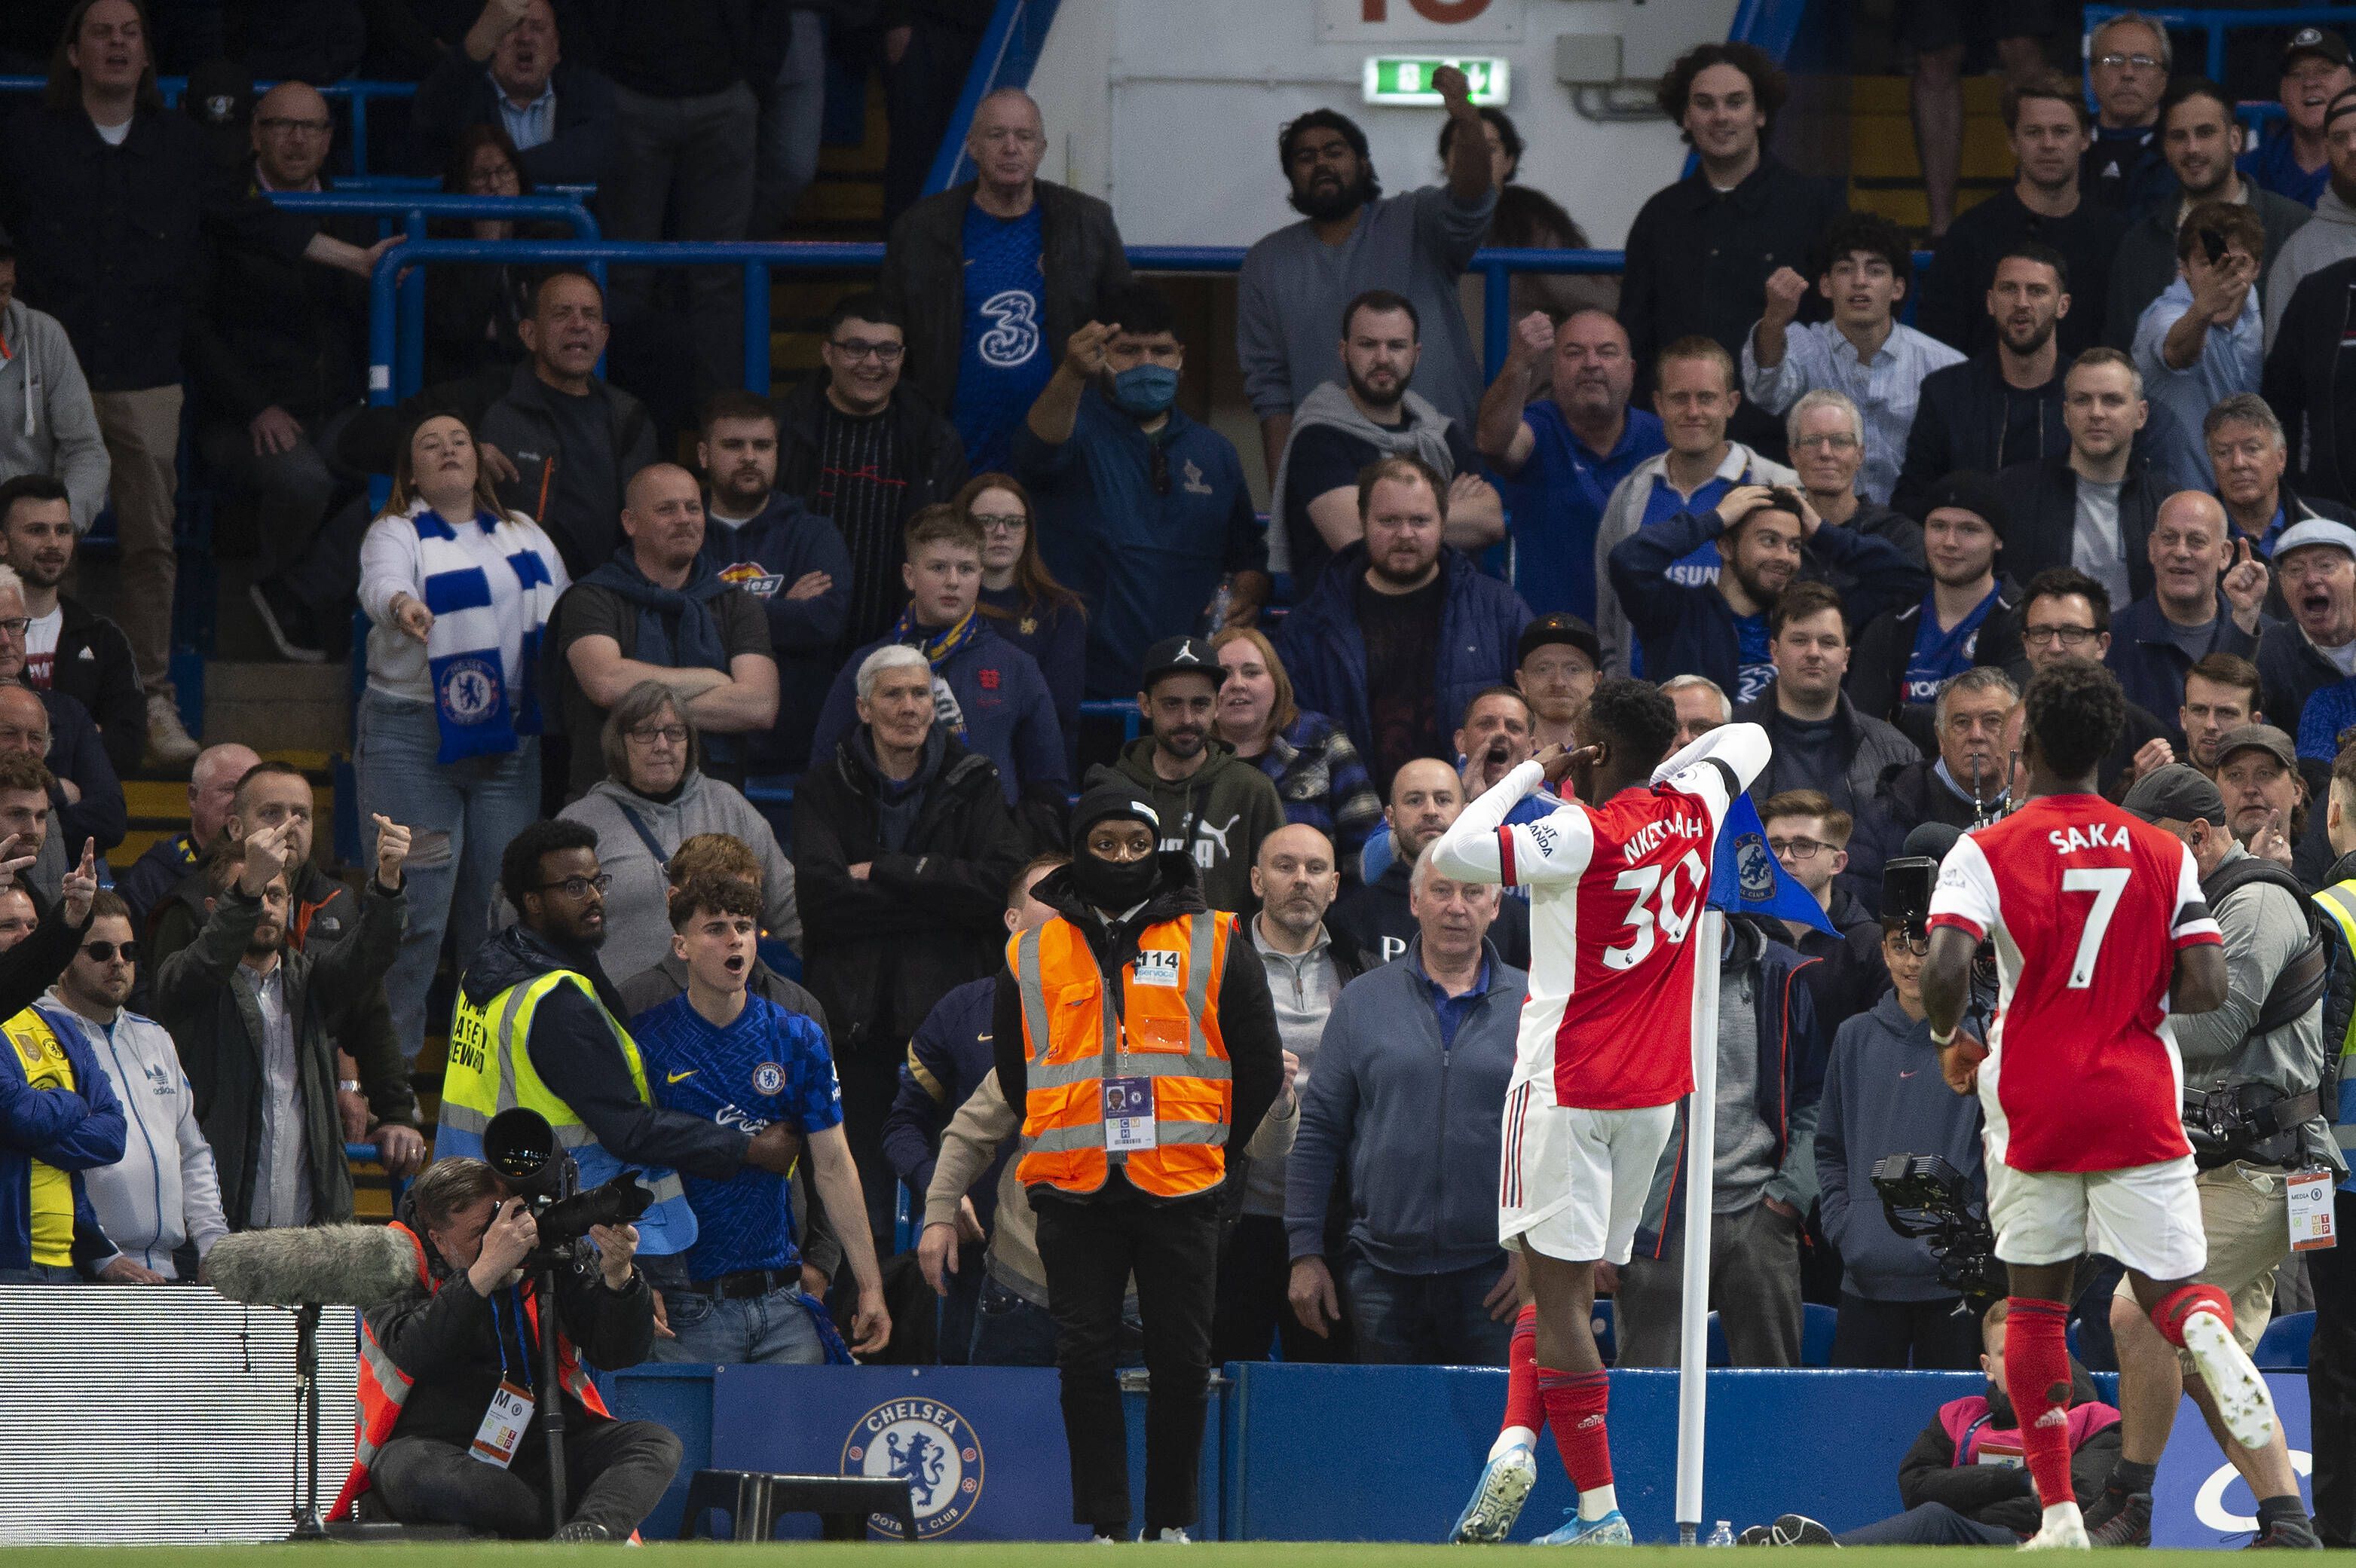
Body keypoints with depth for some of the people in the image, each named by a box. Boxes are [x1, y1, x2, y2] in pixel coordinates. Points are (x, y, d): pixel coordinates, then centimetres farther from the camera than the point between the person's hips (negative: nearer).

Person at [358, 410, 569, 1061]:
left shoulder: (526, 536, 16)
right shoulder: (398, 534, -1)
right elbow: (382, 583, -23)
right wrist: (401, 607, -45)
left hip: (511, 738, 4)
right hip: (415, 738, -4)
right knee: (413, 908, -8)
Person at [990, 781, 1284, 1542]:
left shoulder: (1212, 944, 6)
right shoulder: (1032, 956, 9)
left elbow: (1261, 1068, 11)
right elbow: (1012, 1071, 20)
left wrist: (1206, 1146, 11)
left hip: (1180, 1192, -1)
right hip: (1075, 1193, 1)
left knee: (1182, 1362, 0)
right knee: (1084, 1356, -3)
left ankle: (1171, 1522, 11)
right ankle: (1104, 1527, 2)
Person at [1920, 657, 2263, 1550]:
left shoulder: (1986, 853, -6)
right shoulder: (2163, 855, 1)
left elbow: (1946, 971, -19)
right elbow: (2207, 990, -4)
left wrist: (1950, 1043, 2)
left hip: (2032, 1110, -1)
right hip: (2139, 1104, 1)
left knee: (2036, 1306, 12)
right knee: (2170, 1290, 4)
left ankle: (2058, 1513, 8)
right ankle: (2210, 1333, -34)